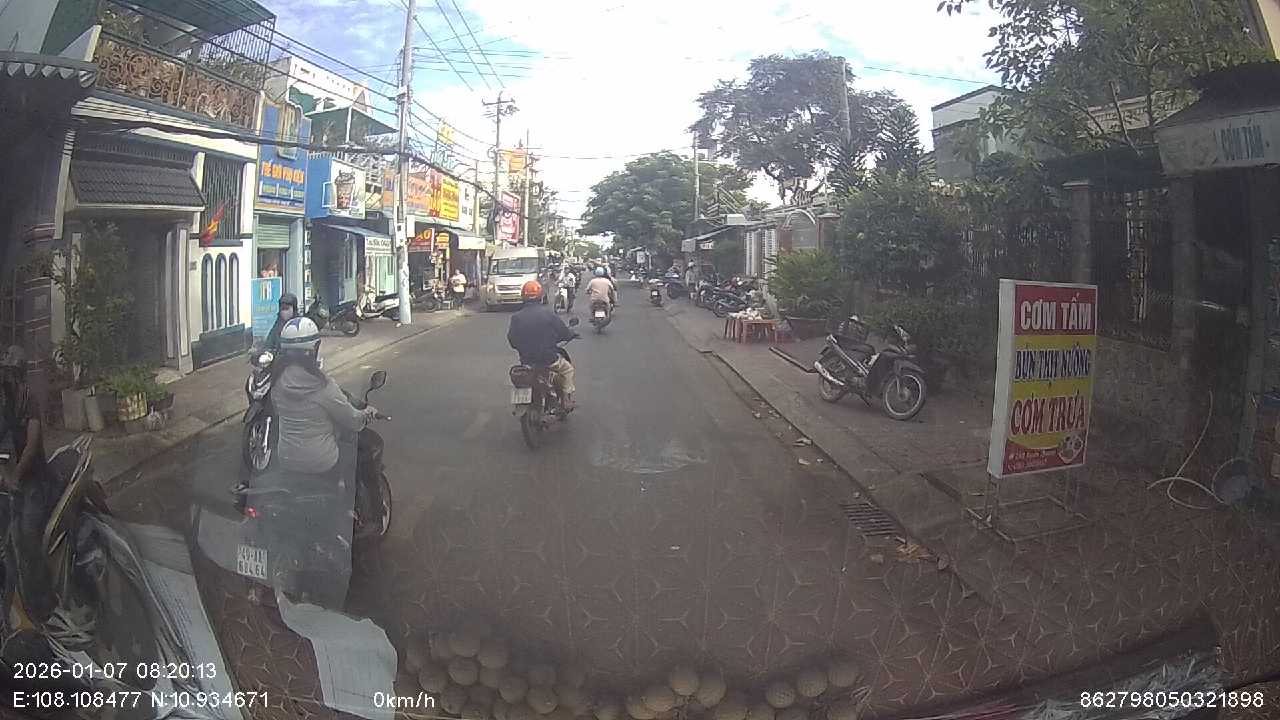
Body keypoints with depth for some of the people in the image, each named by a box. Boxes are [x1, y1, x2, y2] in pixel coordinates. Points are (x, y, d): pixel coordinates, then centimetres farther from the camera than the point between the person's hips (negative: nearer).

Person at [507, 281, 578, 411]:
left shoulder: (516, 317, -6)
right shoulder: (547, 313, -13)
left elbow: (511, 341, 1)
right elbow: (564, 333, -6)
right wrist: (572, 334, 18)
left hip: (526, 360, 3)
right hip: (548, 358, -3)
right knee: (567, 369, 24)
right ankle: (567, 403, 21)